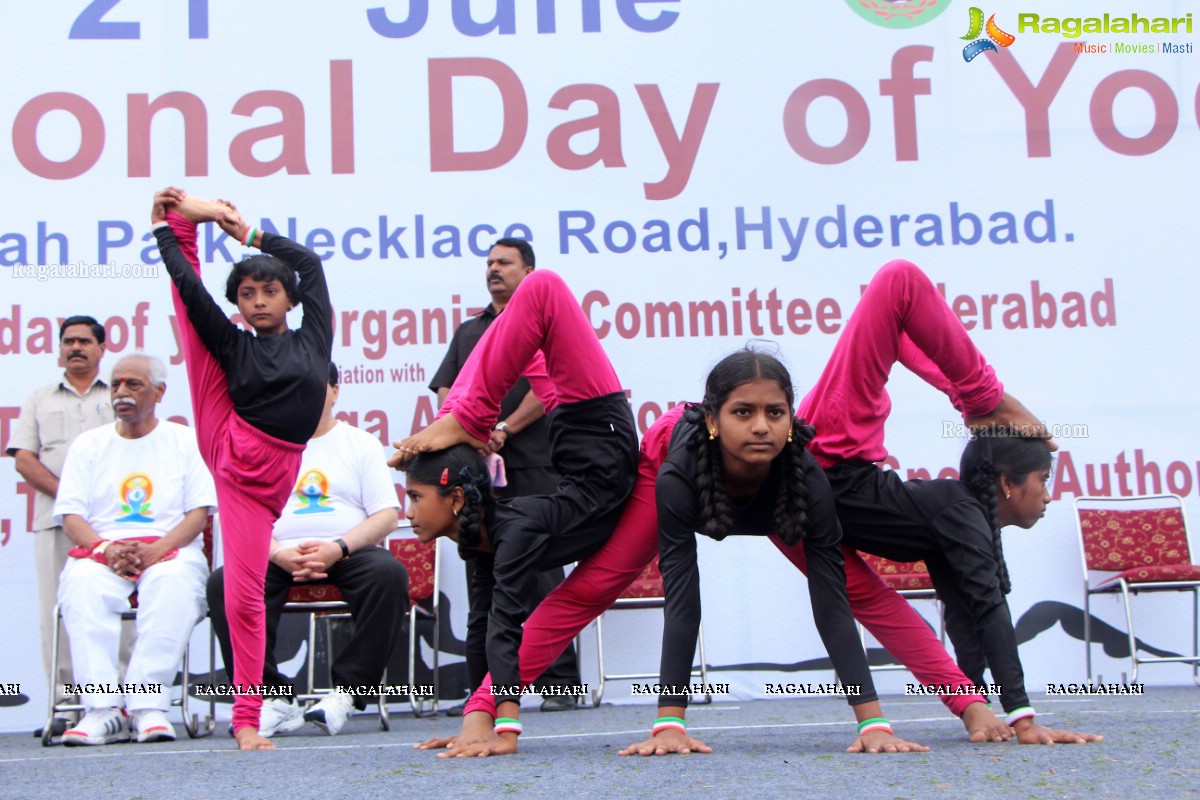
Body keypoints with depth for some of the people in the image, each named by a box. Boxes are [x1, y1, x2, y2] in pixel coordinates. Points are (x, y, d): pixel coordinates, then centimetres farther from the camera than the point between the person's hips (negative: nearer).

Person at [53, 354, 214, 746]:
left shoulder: (185, 441, 14)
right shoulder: (88, 444, 18)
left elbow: (199, 512, 3)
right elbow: (70, 515, 8)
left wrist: (158, 549, -16)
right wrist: (104, 548, -14)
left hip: (170, 550, -1)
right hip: (102, 550, 2)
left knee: (175, 582, -38)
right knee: (81, 584, -35)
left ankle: (147, 704, -39)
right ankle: (103, 707, -39)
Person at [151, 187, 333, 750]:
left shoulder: (313, 337, 10)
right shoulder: (233, 345, 8)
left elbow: (310, 262, 13)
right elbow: (189, 288, 2)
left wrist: (249, 232, 18)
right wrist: (174, 225, 10)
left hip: (263, 480, 0)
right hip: (225, 447, 1)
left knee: (245, 596, -5)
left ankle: (246, 720, 4)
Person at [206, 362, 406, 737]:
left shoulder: (361, 443, 14)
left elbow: (387, 515, 4)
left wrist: (338, 548, -15)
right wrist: (279, 554, -15)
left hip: (348, 553, -1)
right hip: (279, 556, 1)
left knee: (389, 573, -32)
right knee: (222, 583, -27)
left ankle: (347, 691, -26)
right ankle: (273, 698, -26)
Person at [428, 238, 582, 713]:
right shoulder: (468, 331, 23)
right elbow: (446, 392, 15)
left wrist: (503, 430, -15)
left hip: (530, 465, -5)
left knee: (541, 574, -7)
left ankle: (559, 683, -5)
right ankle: (483, 688, 10)